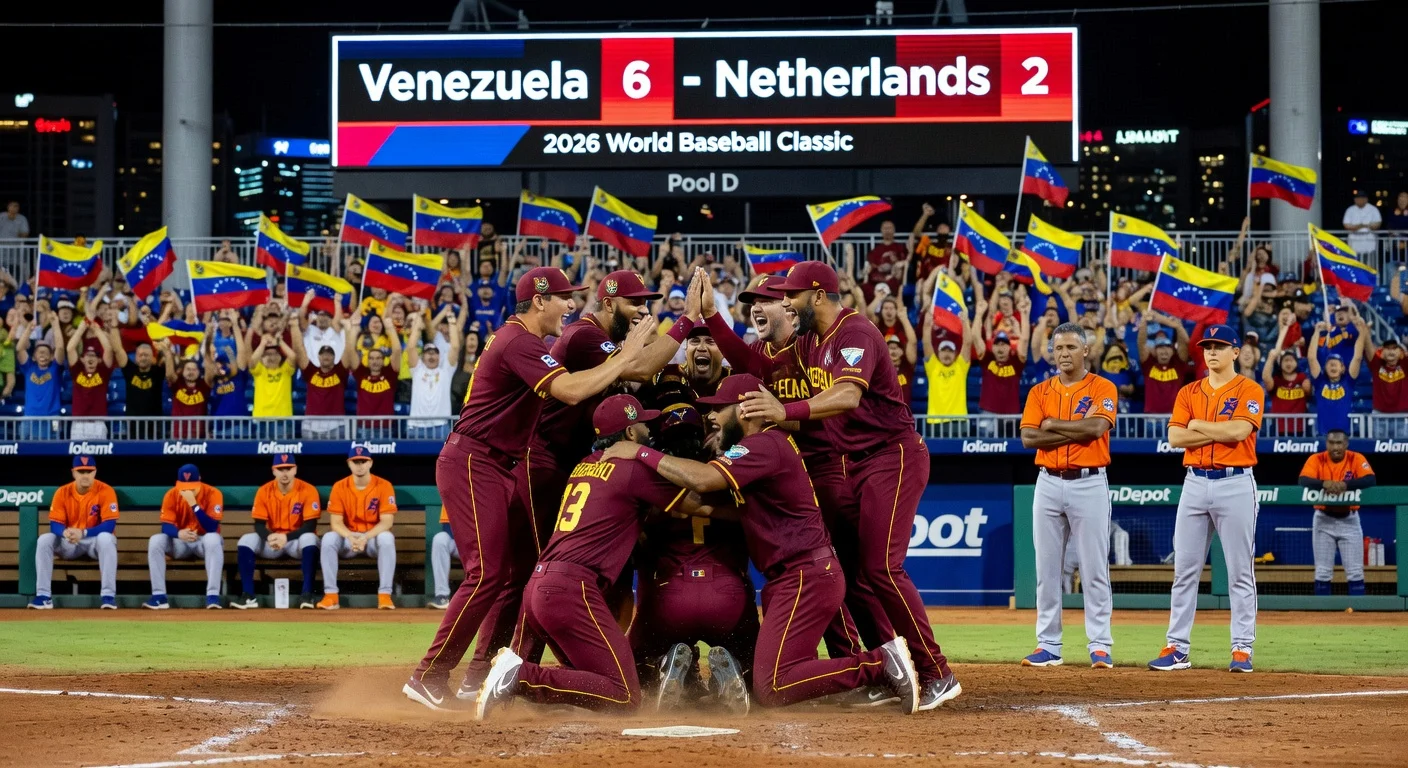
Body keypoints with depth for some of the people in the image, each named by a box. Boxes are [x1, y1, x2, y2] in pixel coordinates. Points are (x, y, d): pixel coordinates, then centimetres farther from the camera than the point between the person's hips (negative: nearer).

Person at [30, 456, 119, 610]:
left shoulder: (105, 491, -14)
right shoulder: (62, 493, -5)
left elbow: (109, 525, -21)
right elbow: (55, 524, -9)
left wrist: (83, 533, -36)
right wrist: (65, 532, -34)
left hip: (95, 540, -3)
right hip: (69, 544, 3)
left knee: (106, 538, -37)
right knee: (44, 539, -23)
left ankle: (108, 595, -38)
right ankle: (43, 596, -24)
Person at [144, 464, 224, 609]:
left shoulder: (213, 494, -16)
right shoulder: (171, 495, -8)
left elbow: (212, 528, -26)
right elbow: (166, 526, -14)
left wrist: (193, 503, -34)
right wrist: (179, 533, -38)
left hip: (204, 542, -2)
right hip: (180, 543, 2)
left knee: (213, 539, -37)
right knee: (156, 540, -25)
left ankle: (213, 596, -40)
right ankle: (159, 596, -26)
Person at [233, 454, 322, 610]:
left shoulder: (308, 491, -12)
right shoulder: (264, 491, -4)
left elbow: (310, 525, -17)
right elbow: (259, 524, -6)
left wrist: (286, 537, -31)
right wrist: (269, 537, -29)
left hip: (297, 541, -3)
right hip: (272, 541, 3)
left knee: (309, 538, -36)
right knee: (246, 540, -23)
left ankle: (307, 594, -36)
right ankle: (248, 596, -25)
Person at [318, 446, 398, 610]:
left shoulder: (384, 486, -9)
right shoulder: (339, 487, -4)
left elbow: (387, 521, -15)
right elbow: (336, 522, -9)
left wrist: (365, 537, -31)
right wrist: (351, 537, -30)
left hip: (374, 537, -1)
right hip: (348, 537, 1)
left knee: (387, 538, -35)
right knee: (329, 538, -29)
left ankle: (385, 594, -34)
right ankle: (330, 595, -30)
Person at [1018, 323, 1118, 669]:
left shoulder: (1102, 389, 0)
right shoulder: (1040, 392, 10)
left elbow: (1097, 427, -17)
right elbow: (1028, 437, -4)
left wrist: (1053, 424, -7)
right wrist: (1077, 430, -11)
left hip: (1089, 484, -4)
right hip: (1048, 484, 4)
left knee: (1094, 569, -4)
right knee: (1046, 569, 4)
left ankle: (1100, 646, -3)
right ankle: (1048, 646, 8)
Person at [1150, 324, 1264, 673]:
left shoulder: (1249, 390, -1)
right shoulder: (1189, 393, 11)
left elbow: (1239, 430, -17)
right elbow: (1175, 437, -2)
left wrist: (1199, 426, -5)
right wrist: (1221, 432, -10)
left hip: (1235, 484, -4)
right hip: (1195, 483, 4)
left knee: (1240, 571, -1)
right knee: (1184, 569, 3)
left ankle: (1242, 648, 1)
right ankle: (1177, 648, 5)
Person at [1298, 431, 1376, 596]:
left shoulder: (1356, 459, -7)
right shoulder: (1316, 459, -6)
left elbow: (1370, 480, -23)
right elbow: (1303, 481, -21)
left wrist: (1345, 484, -39)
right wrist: (1324, 483, -41)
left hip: (1349, 519, 0)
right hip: (1323, 520, 0)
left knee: (1355, 571, 0)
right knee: (1322, 571, 4)